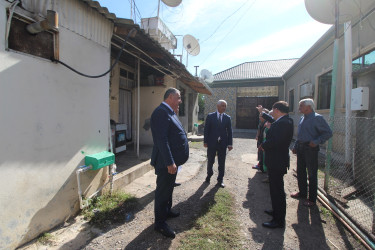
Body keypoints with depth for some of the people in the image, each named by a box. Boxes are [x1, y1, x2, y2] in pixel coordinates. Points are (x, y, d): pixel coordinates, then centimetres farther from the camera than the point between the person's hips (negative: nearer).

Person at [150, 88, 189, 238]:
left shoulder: (169, 112, 13)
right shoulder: (161, 112, -20)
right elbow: (161, 139, -27)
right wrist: (170, 162, -27)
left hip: (172, 161, 10)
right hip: (166, 163, -10)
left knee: (169, 188, 24)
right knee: (163, 191, 5)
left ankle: (167, 211, 44)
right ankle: (160, 223, 22)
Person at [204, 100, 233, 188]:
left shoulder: (227, 118, 4)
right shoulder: (210, 116, -1)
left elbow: (229, 131, 3)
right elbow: (206, 129, -2)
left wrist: (230, 143, -4)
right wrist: (205, 141, -6)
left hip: (223, 144, 1)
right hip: (212, 143, -1)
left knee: (222, 163, 8)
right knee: (210, 161, 12)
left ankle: (220, 180, 23)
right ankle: (209, 175, 37)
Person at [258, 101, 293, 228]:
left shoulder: (283, 123, -22)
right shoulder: (284, 121, 10)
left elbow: (275, 141, -31)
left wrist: (263, 145, -14)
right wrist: (263, 113, 39)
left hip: (277, 162, -11)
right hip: (276, 161, 11)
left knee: (277, 190, 1)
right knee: (276, 189, 23)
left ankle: (279, 220, 16)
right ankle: (277, 211, 41)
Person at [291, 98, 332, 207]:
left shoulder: (317, 118, -12)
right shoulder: (302, 118, 12)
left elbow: (328, 133, -14)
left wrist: (316, 142, -23)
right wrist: (295, 146, 15)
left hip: (310, 148, -8)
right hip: (300, 148, 8)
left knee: (312, 174, 3)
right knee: (300, 172, 17)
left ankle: (312, 199, 15)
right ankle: (302, 192, 33)